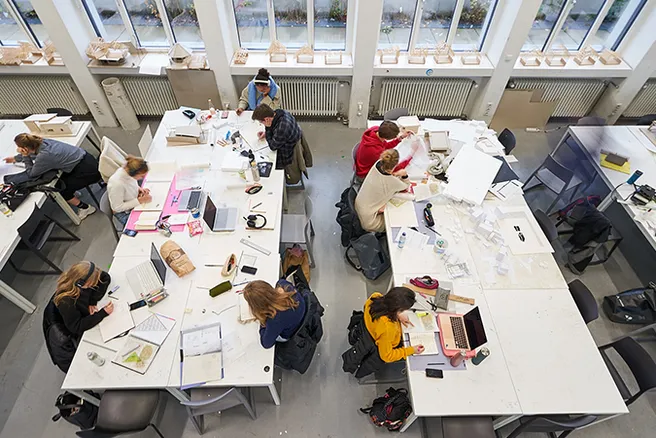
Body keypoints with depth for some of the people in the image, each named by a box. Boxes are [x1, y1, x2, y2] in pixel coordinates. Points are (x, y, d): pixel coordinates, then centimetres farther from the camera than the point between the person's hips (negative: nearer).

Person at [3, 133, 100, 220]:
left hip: (88, 170, -8)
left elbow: (31, 174, -4)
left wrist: (24, 156, -3)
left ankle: (85, 208, 13)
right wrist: (15, 159, 39)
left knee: (61, 191, 4)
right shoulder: (42, 142, 2)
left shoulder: (44, 155, -22)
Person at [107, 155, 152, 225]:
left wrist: (139, 189, -10)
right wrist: (139, 201, -26)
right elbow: (117, 208, -24)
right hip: (125, 214, -7)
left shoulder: (128, 170, -15)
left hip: (135, 204, 7)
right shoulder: (117, 184, -35)